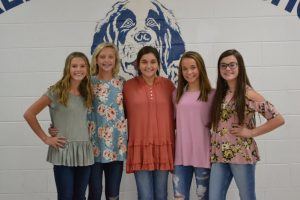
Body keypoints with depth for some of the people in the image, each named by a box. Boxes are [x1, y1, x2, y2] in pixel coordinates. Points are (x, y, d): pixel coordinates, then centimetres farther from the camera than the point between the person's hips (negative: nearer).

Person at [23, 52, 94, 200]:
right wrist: (45, 138, -7)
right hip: (63, 151, -5)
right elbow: (29, 114, -6)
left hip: (84, 151, 5)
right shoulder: (56, 91, -7)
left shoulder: (87, 93, 9)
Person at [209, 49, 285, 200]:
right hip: (218, 155, 5)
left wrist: (250, 132, -11)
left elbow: (278, 119, -10)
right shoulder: (218, 94, 8)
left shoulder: (248, 94, -8)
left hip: (241, 154, -5)